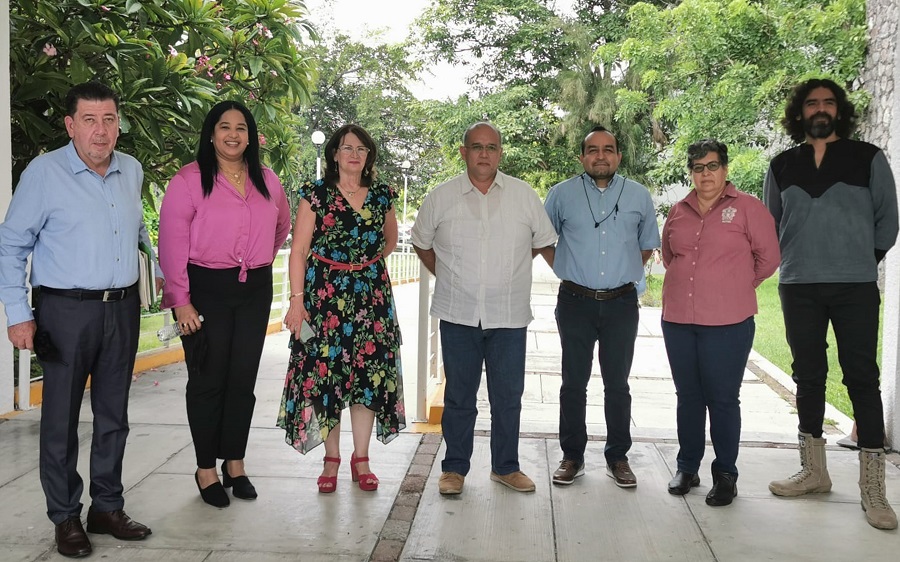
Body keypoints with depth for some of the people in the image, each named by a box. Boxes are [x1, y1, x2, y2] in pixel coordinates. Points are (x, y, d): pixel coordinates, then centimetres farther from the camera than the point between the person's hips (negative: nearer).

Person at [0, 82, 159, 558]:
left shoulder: (132, 171, 7)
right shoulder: (44, 172, -7)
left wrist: (161, 264, 22)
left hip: (123, 308, 5)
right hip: (66, 310, -5)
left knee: (114, 415, 13)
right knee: (61, 418, 4)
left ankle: (107, 508, 26)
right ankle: (65, 518, 19)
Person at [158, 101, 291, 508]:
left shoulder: (267, 181, 9)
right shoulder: (189, 180, -6)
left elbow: (281, 225, 27)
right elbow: (173, 242, -10)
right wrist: (180, 300, -14)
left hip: (255, 291, 4)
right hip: (206, 290, -4)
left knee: (243, 379, 9)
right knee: (208, 380, 2)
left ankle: (235, 464, 22)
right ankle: (206, 469, 16)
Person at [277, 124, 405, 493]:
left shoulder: (382, 196, 8)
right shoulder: (316, 194, -1)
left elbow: (390, 241, 25)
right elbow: (299, 249, -6)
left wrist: (365, 263, 12)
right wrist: (297, 299, -13)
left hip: (371, 294, 3)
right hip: (325, 294, -2)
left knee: (369, 373, 2)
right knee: (325, 370, 0)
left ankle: (361, 459, 15)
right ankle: (331, 459, 15)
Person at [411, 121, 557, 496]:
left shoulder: (525, 195, 2)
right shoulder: (440, 198, 2)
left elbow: (543, 242, 14)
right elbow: (422, 243, 15)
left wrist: (509, 269, 12)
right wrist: (447, 277, 11)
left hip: (509, 315, 1)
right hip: (458, 315, 0)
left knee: (508, 396, 9)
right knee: (458, 395, 8)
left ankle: (506, 466, 25)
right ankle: (455, 467, 22)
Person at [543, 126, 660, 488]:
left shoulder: (639, 196, 7)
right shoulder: (562, 194, 3)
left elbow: (647, 247, 18)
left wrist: (624, 272, 10)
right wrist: (571, 269, 10)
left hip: (621, 304, 1)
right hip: (575, 303, -1)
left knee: (617, 384, 8)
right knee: (573, 383, 5)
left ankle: (618, 458, 20)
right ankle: (572, 457, 17)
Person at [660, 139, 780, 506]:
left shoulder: (747, 208, -3)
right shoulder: (679, 211, 9)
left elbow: (769, 257, -1)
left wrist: (736, 286, 7)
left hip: (727, 323, -4)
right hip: (678, 320, 4)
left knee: (723, 399, 2)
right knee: (688, 397, 13)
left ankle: (725, 475, 16)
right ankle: (687, 467, 26)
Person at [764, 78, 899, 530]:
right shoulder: (783, 166, 9)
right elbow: (770, 223, 16)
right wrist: (794, 260, 10)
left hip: (855, 288, -2)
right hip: (799, 289, 2)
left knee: (862, 378, -3)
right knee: (808, 377, 9)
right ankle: (813, 471, 20)